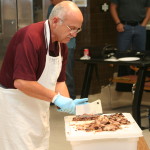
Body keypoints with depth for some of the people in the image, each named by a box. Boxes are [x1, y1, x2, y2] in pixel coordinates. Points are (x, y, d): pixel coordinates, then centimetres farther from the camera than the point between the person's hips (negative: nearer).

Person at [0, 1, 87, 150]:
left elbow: (59, 81, 9)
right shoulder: (30, 37, -25)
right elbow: (21, 82, -32)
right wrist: (56, 98, -27)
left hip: (39, 108, 9)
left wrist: (68, 102, -8)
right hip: (15, 104, -9)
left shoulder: (61, 45, 4)